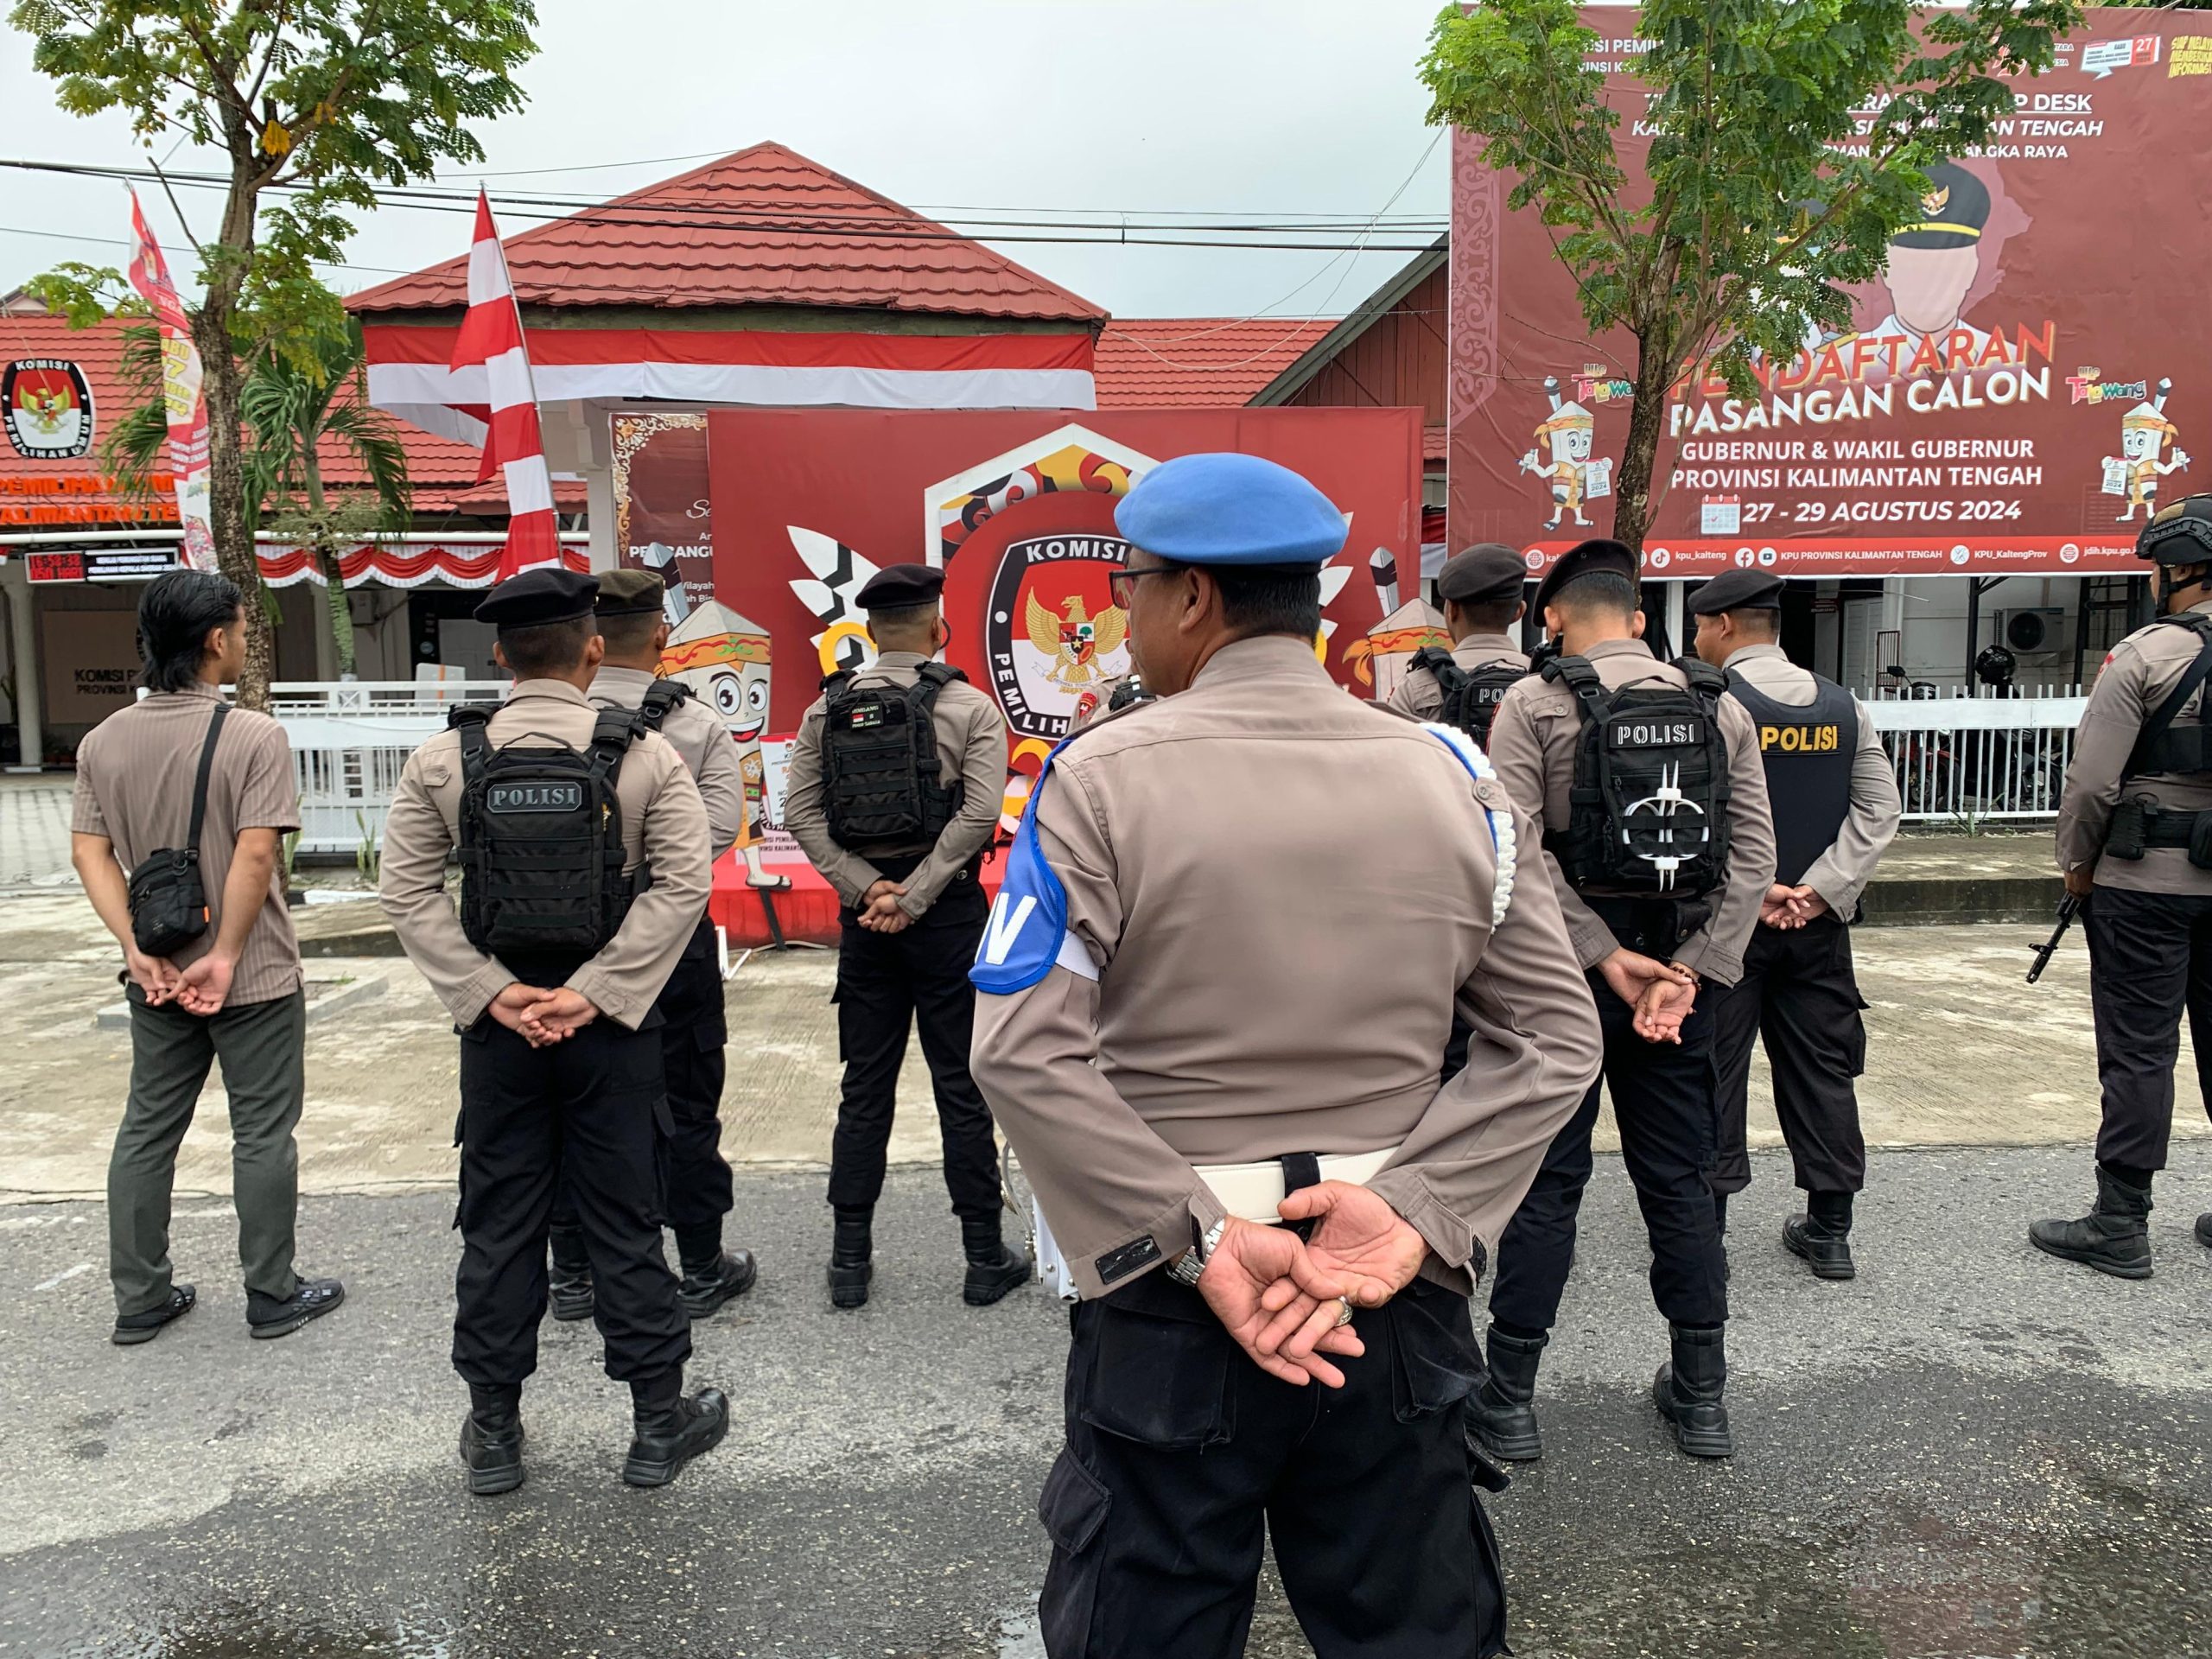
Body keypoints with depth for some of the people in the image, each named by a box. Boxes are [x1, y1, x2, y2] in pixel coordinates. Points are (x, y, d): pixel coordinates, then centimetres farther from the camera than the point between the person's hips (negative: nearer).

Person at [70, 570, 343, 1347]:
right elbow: (255, 855, -22)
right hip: (254, 977, -5)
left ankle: (140, 1299, 26)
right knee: (263, 1135, 6)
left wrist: (136, 949, -5)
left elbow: (90, 853, -1)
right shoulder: (253, 736, -16)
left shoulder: (104, 740, 3)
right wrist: (225, 955, -16)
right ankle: (273, 1296, 17)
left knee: (146, 1131, 16)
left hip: (156, 979, 6)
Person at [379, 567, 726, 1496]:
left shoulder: (444, 759, -3)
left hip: (497, 1025, 1)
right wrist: (592, 994, -12)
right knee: (625, 1220, 9)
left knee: (498, 1226, 13)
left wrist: (494, 995, -8)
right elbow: (682, 883, -14)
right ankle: (659, 1425, 20)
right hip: (614, 1023, -1)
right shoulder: (645, 755, -7)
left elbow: (408, 894, -5)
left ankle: (492, 1432, 26)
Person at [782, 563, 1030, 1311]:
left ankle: (850, 1260, 18)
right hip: (948, 913, -3)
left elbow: (802, 813, -3)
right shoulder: (969, 708, -5)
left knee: (865, 1089, 11)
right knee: (962, 1088, 5)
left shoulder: (827, 710, 4)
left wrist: (867, 890, -6)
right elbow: (979, 812, -15)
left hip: (864, 917, 3)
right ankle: (984, 1258, 14)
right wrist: (913, 898, -13)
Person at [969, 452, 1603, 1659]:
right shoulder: (1449, 777, -1)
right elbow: (1554, 1040, -3)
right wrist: (1416, 1211, -9)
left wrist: (1195, 1239, -15)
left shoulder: (1102, 777, -10)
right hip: (1398, 1295, 3)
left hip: (1165, 1313, -3)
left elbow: (1024, 1052, -17)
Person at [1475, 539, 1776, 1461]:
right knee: (1679, 1179, 14)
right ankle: (1701, 1396, 25)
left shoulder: (1536, 704, -6)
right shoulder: (1719, 706, 6)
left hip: (1568, 970, -3)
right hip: (1682, 969, 4)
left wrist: (1607, 956, -13)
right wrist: (1689, 970, -7)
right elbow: (1753, 855, -2)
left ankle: (1509, 1396, 14)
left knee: (1546, 1181, 5)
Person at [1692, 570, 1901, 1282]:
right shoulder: (1841, 705, 5)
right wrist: (1820, 889, -6)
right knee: (1821, 1068, 13)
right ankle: (1830, 1229, 21)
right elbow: (1881, 809, 1)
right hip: (1818, 923, 5)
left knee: (1712, 1070, 5)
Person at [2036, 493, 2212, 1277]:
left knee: (2138, 1050, -1)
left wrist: (2077, 862, -1)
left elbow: (2092, 779, -16)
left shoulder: (2146, 655, -13)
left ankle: (2120, 1225, 5)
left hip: (2146, 881, -6)